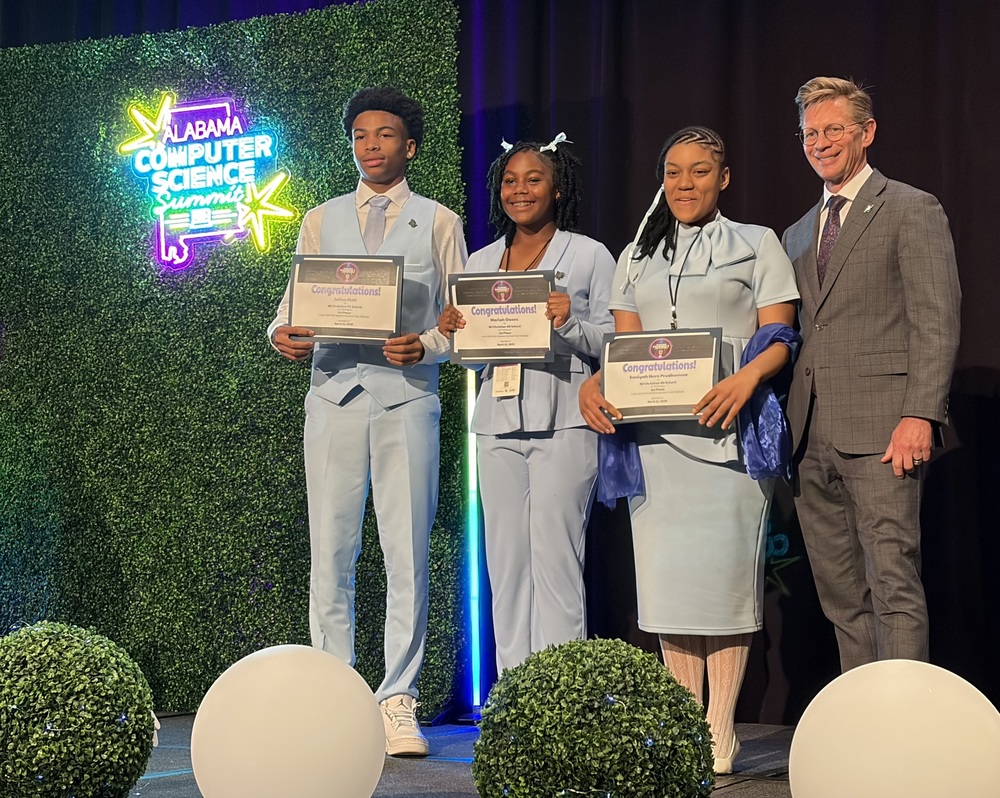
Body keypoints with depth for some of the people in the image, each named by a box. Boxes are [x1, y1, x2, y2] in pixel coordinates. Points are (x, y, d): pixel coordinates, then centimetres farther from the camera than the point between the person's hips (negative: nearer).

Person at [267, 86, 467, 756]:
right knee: (330, 553, 0)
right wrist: (284, 334, -8)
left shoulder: (439, 223, 11)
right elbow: (295, 300, 14)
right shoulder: (321, 221, 17)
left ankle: (398, 703, 2)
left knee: (407, 555, -3)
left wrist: (425, 345, -13)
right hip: (334, 392, 2)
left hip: (407, 396, -2)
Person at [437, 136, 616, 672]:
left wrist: (569, 322, -17)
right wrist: (450, 330, -1)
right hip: (498, 423, 4)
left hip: (563, 423, -4)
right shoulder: (479, 263, 17)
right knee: (505, 558, 4)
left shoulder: (590, 256, 5)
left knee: (554, 557, -9)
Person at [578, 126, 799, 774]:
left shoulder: (757, 245, 9)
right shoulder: (637, 257, 20)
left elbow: (779, 339, 1)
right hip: (653, 430, 4)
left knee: (724, 568, -8)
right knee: (667, 572, 1)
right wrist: (595, 387, -5)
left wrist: (747, 378, -20)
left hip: (729, 429, -4)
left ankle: (720, 732, -4)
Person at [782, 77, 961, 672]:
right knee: (841, 595, 7)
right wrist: (788, 424, 9)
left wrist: (920, 416, -18)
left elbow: (937, 322, -7)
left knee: (894, 586, -11)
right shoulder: (798, 234, 23)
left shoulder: (913, 211, 2)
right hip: (813, 437, 7)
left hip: (880, 430, -7)